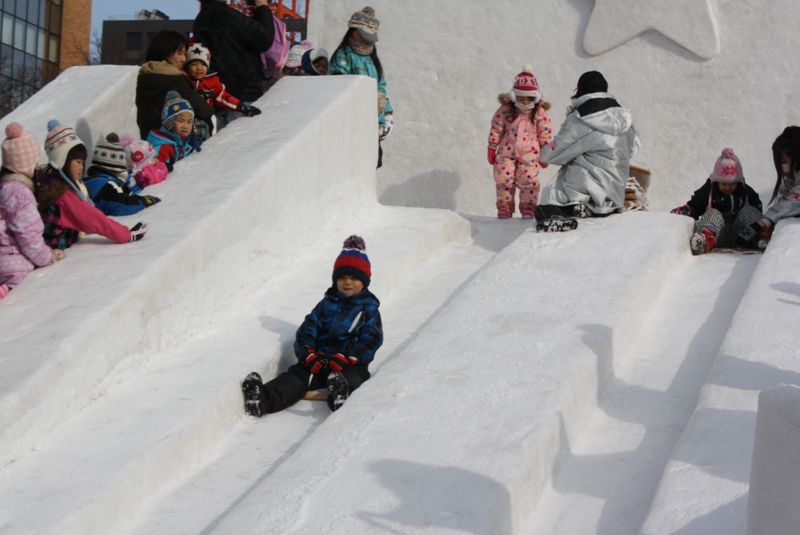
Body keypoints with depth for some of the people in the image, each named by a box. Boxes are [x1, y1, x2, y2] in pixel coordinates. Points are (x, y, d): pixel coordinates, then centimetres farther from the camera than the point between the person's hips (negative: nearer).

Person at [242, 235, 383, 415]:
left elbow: (370, 341, -2)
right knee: (297, 375, -25)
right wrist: (308, 354, -10)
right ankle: (264, 398, -52)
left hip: (351, 364, -2)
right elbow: (306, 332, 13)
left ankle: (340, 394, -73)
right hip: (319, 361, 3)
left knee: (350, 377, -37)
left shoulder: (369, 309, 12)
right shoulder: (326, 305, 21)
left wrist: (345, 358, -19)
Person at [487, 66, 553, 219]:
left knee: (529, 179, -6)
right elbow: (496, 129, 2)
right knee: (504, 178, -2)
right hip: (507, 151, 1)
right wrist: (492, 148, 2)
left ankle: (528, 207, 5)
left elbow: (546, 133, 3)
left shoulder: (539, 113, -4)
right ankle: (504, 207, 8)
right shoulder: (505, 110, -4)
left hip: (529, 153, -1)